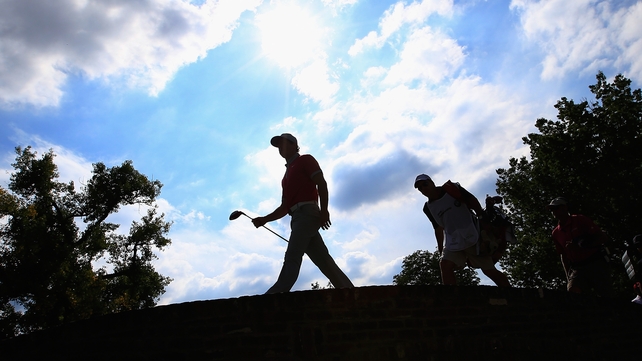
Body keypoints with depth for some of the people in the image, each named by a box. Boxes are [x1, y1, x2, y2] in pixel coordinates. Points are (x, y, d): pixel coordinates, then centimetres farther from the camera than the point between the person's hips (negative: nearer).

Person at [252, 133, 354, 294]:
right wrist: (264, 219, 16)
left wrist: (324, 210, -17)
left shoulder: (305, 160, 9)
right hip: (298, 217, 8)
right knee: (324, 261, 0)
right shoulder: (287, 174, 31)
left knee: (292, 256, -19)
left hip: (306, 212, -8)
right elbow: (285, 207, 28)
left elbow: (321, 183, -5)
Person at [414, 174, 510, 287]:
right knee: (445, 265, -15)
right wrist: (441, 250, 16)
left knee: (489, 271, -1)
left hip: (473, 236, -4)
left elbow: (472, 201, -4)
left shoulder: (451, 188, -6)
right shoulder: (428, 208, 6)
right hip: (453, 242, 4)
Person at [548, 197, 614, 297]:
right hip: (577, 269, 3)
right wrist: (568, 276, 10)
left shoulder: (580, 220, 0)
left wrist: (582, 246, -17)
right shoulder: (556, 233, 11)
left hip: (596, 263, -3)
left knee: (607, 298, -3)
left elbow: (602, 237, -4)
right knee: (572, 289, -22)